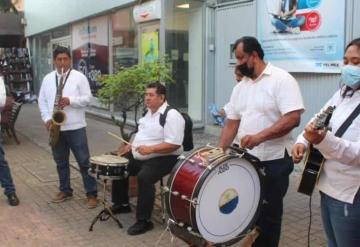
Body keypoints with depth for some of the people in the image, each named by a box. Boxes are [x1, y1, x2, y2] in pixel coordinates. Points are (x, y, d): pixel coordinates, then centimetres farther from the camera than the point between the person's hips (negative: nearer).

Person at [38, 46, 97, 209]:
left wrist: (70, 100, -21)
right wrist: (46, 118, -3)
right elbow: (42, 101, 11)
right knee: (60, 162, 14)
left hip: (75, 127, -4)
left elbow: (87, 98, -6)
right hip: (55, 127, 4)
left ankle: (92, 193, 5)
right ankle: (65, 190, 28)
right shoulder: (47, 78, 10)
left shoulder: (79, 77, -2)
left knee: (84, 161, -2)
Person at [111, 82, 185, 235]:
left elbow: (174, 144, -26)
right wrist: (132, 145, 10)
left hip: (163, 158, -10)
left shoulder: (172, 116, -19)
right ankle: (122, 204, 28)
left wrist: (150, 149, -32)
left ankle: (144, 221, -19)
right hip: (140, 157, 10)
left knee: (144, 177, -33)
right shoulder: (149, 113, 12)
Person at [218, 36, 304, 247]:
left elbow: (293, 118, -20)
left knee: (268, 215, 6)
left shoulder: (282, 80, -11)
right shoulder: (240, 87, 11)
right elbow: (232, 122, 12)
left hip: (273, 162, -6)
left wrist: (260, 136, -28)